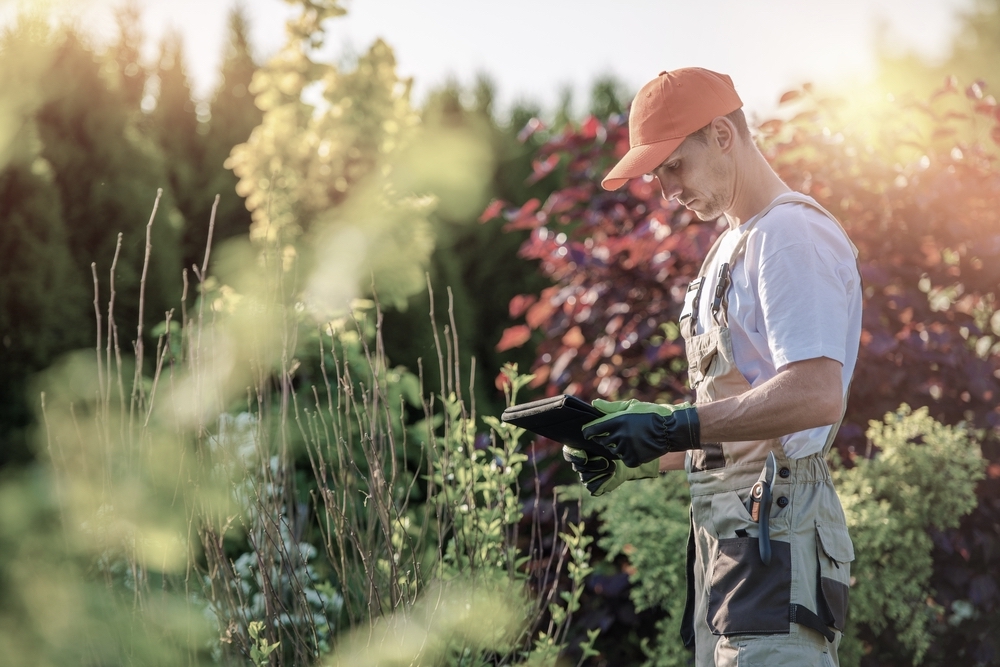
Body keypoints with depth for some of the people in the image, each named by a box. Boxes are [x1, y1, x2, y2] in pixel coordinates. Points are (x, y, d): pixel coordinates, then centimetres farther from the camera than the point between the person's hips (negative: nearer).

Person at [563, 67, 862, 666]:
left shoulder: (792, 232, -8)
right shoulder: (733, 247, 24)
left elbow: (817, 395, -22)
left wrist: (675, 427, -21)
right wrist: (646, 455, 12)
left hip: (776, 528, -9)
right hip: (727, 531, 10)